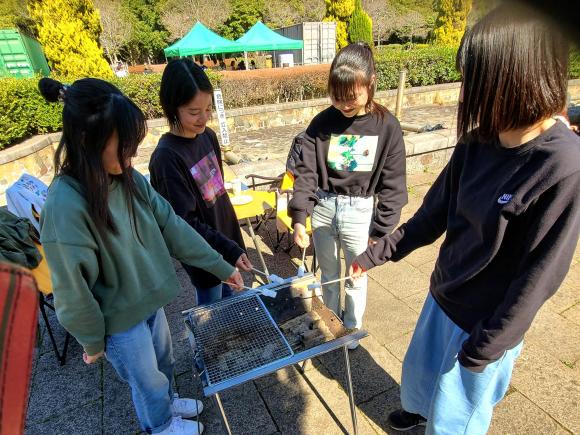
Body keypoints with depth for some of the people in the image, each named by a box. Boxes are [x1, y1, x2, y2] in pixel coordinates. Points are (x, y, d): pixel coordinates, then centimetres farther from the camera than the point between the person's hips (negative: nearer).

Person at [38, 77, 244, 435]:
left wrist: (221, 266, -4)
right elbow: (73, 289, -21)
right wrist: (92, 341, -7)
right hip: (119, 322, -5)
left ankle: (168, 402, 61)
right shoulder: (65, 208, -31)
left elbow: (171, 226, -7)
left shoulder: (129, 179, -11)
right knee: (149, 380, 22)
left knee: (164, 363, 30)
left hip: (150, 300, 6)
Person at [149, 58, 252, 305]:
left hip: (226, 236, 7)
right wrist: (229, 250, -23)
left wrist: (233, 243, 14)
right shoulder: (166, 157, -24)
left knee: (229, 298, 24)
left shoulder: (208, 136, -2)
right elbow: (185, 222, -22)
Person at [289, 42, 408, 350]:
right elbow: (306, 171, -8)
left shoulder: (386, 126, -9)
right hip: (323, 208, 2)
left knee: (356, 278, 16)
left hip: (359, 212, -1)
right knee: (328, 274, 20)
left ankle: (352, 328, 44)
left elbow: (392, 184, -6)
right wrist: (299, 217, -19)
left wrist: (380, 231, -7)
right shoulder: (322, 123, -6)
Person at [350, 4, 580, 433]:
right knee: (420, 370, 31)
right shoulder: (479, 141, -8)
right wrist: (377, 253, 4)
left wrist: (487, 346, -13)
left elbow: (538, 276, -21)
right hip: (443, 296, 6)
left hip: (487, 322, -6)